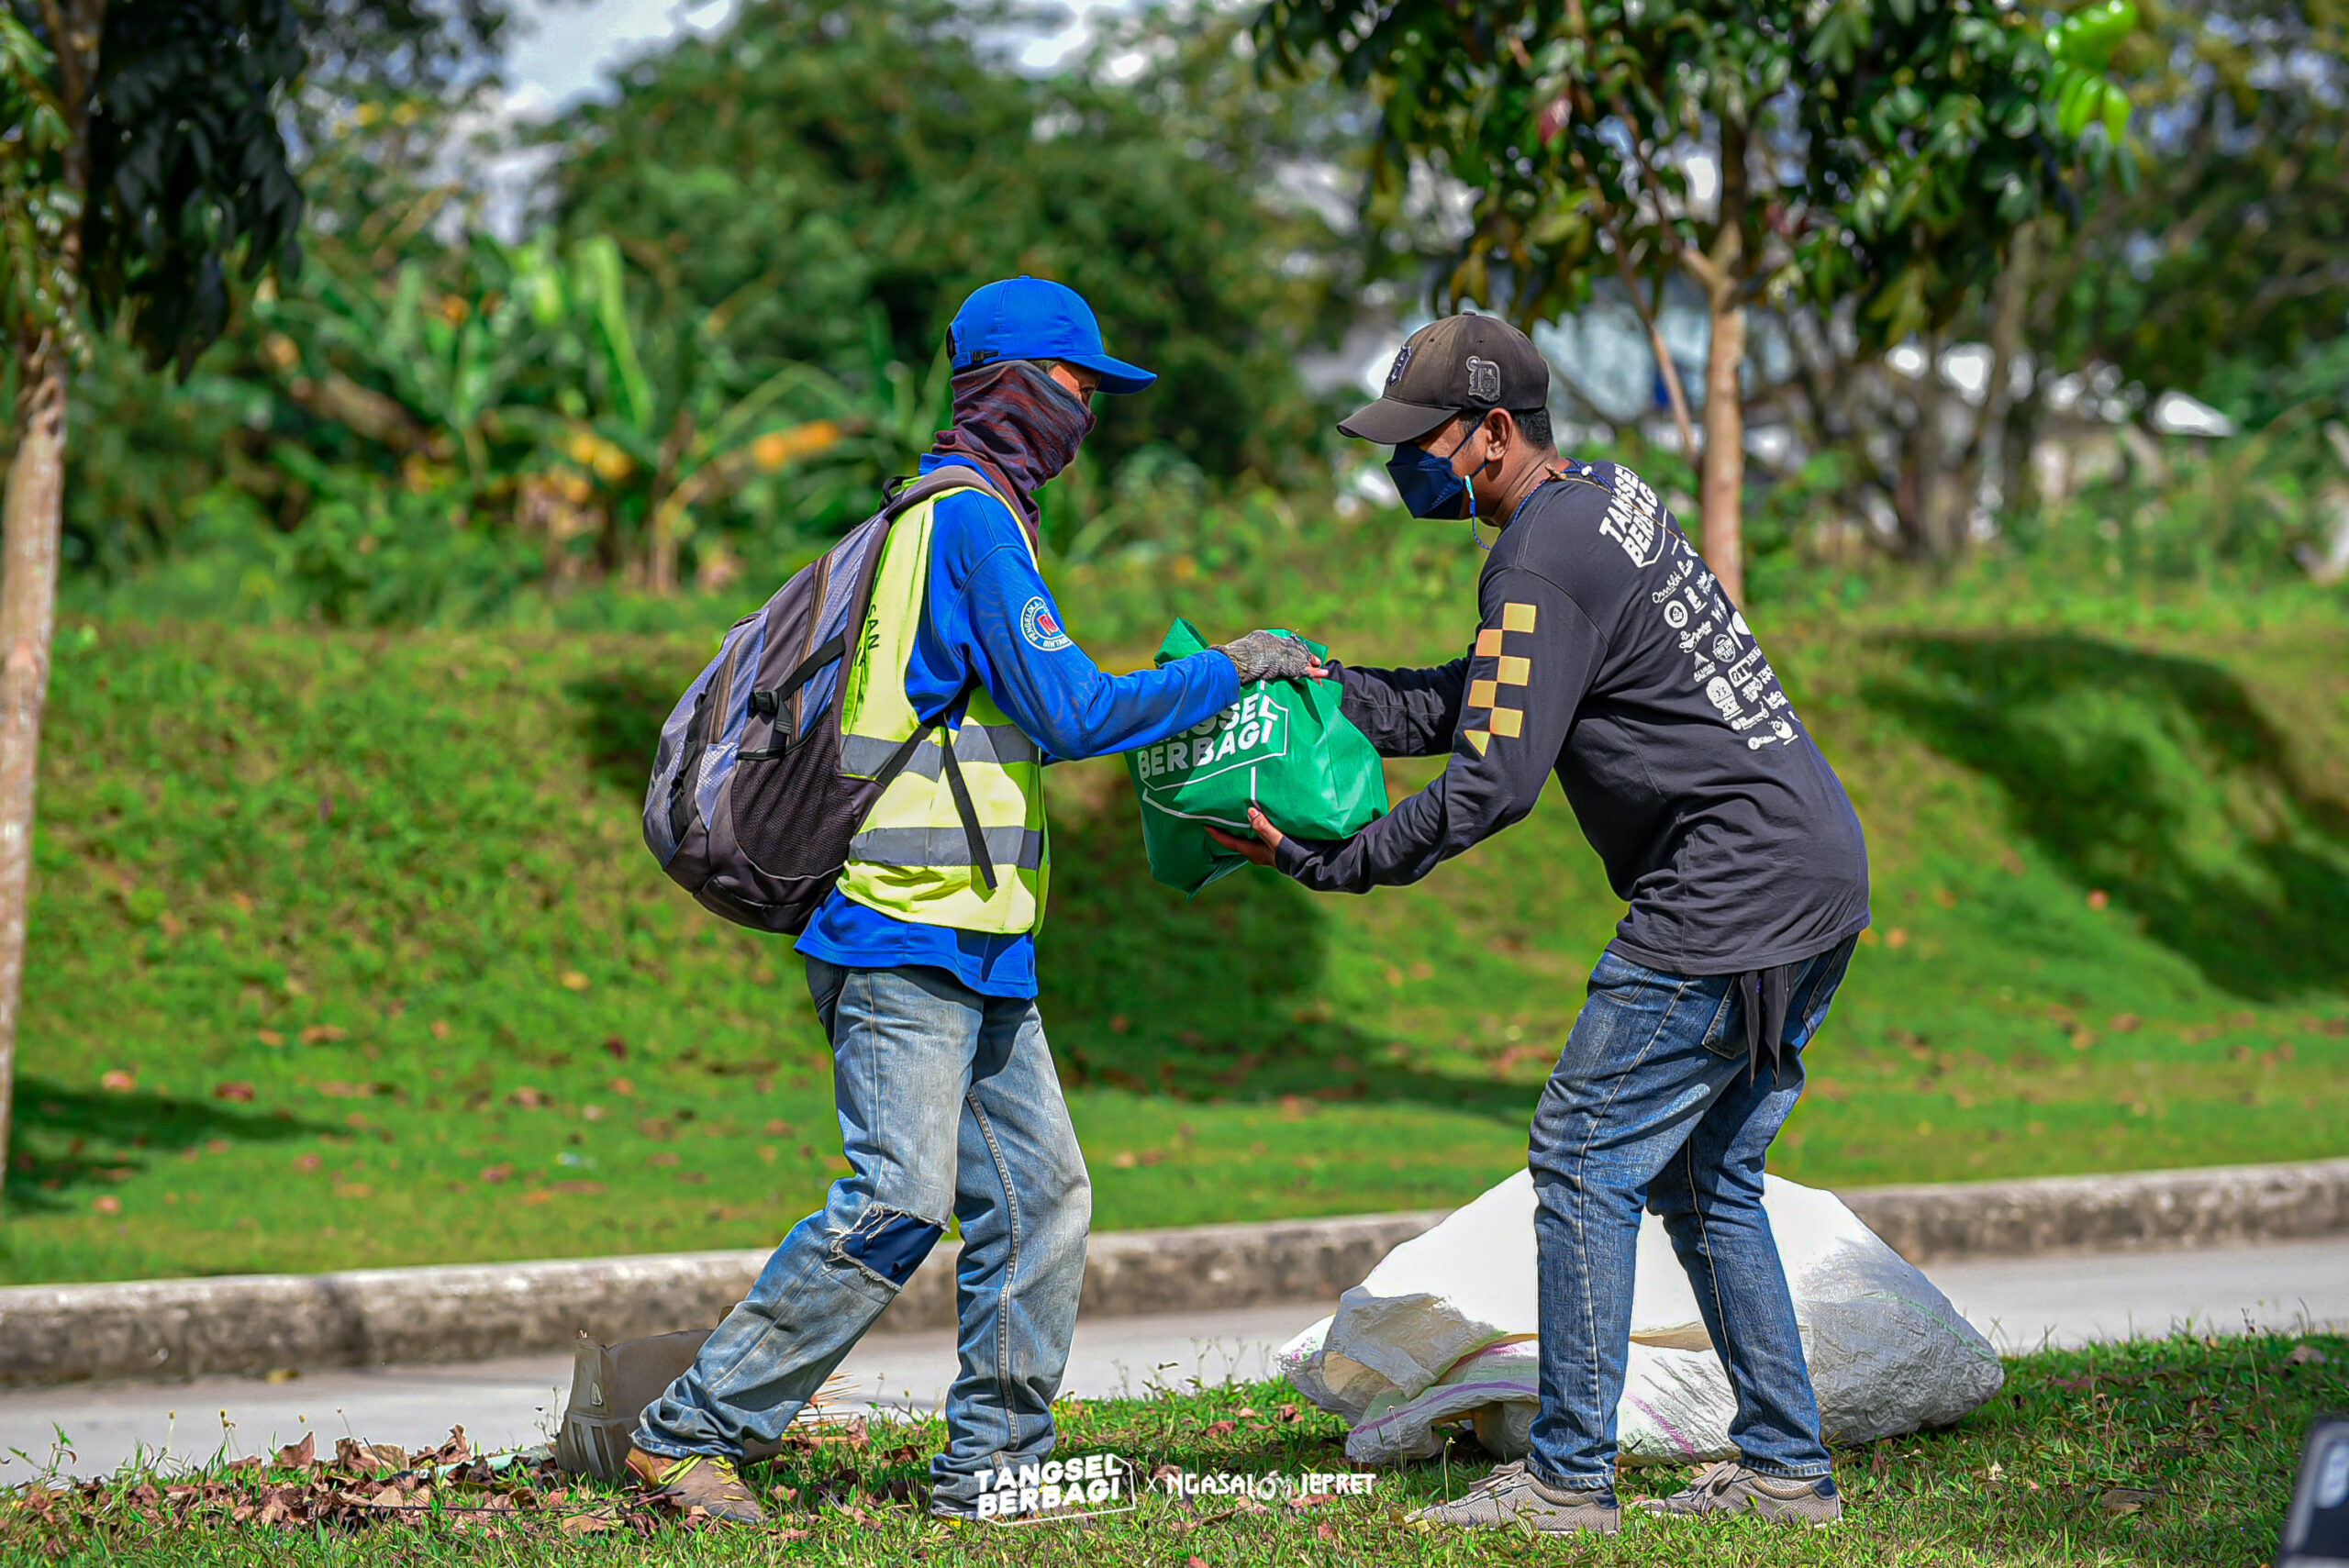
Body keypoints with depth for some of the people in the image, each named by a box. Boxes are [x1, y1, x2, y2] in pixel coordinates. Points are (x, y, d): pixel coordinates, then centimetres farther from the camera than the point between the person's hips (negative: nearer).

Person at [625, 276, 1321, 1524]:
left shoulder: (947, 517, 20)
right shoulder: (972, 521, -12)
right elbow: (1071, 714, -18)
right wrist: (1226, 670, -9)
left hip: (974, 949, 11)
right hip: (907, 933, -11)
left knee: (1039, 1196, 7)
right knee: (898, 1202, -13)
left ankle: (990, 1468, 10)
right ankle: (688, 1432, -7)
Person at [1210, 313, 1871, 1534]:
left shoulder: (1543, 563, -16)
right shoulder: (1610, 494, 15)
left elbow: (1491, 783, -19)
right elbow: (1477, 701, 20)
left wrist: (1327, 862, -11)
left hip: (1729, 903, -10)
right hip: (1822, 877, 10)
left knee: (1587, 1161, -5)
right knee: (1704, 1178, 16)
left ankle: (1568, 1479, -3)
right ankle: (1785, 1469, 17)